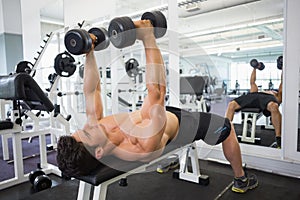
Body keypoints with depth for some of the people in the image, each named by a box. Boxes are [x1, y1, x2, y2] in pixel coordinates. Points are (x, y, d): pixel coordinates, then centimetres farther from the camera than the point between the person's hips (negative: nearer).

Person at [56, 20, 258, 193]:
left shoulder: (92, 128, -25)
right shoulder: (141, 145, -46)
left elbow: (92, 90, -16)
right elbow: (157, 92, -52)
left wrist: (89, 53, -18)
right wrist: (148, 38, -50)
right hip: (179, 125, -6)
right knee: (227, 127, 12)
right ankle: (242, 180, 35)